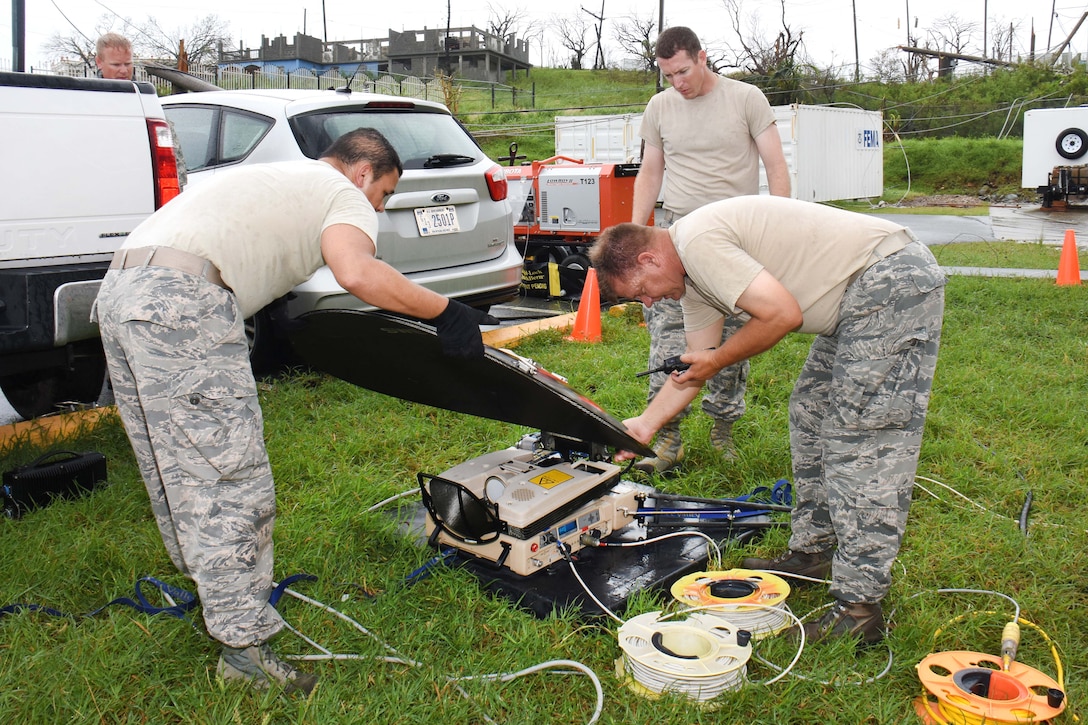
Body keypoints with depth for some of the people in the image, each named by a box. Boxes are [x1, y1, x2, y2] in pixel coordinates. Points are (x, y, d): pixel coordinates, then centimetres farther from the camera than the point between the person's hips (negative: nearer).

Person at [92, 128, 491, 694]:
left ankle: (209, 584, 39)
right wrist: (446, 311, -8)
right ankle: (245, 647, -3)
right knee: (227, 476, -7)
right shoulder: (345, 196, 6)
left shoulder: (279, 178, 33)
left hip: (119, 289, 10)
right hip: (180, 303, -10)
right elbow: (357, 274, -16)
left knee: (175, 468, 21)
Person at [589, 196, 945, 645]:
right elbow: (695, 365, 20)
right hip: (859, 302, 11)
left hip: (892, 282, -11)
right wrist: (645, 423, 23)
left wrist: (718, 360, -8)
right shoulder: (689, 277, 15)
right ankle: (812, 553, 27)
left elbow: (782, 313, -22)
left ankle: (859, 608, -6)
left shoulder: (698, 241, -17)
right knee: (809, 417, 16)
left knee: (860, 443, -11)